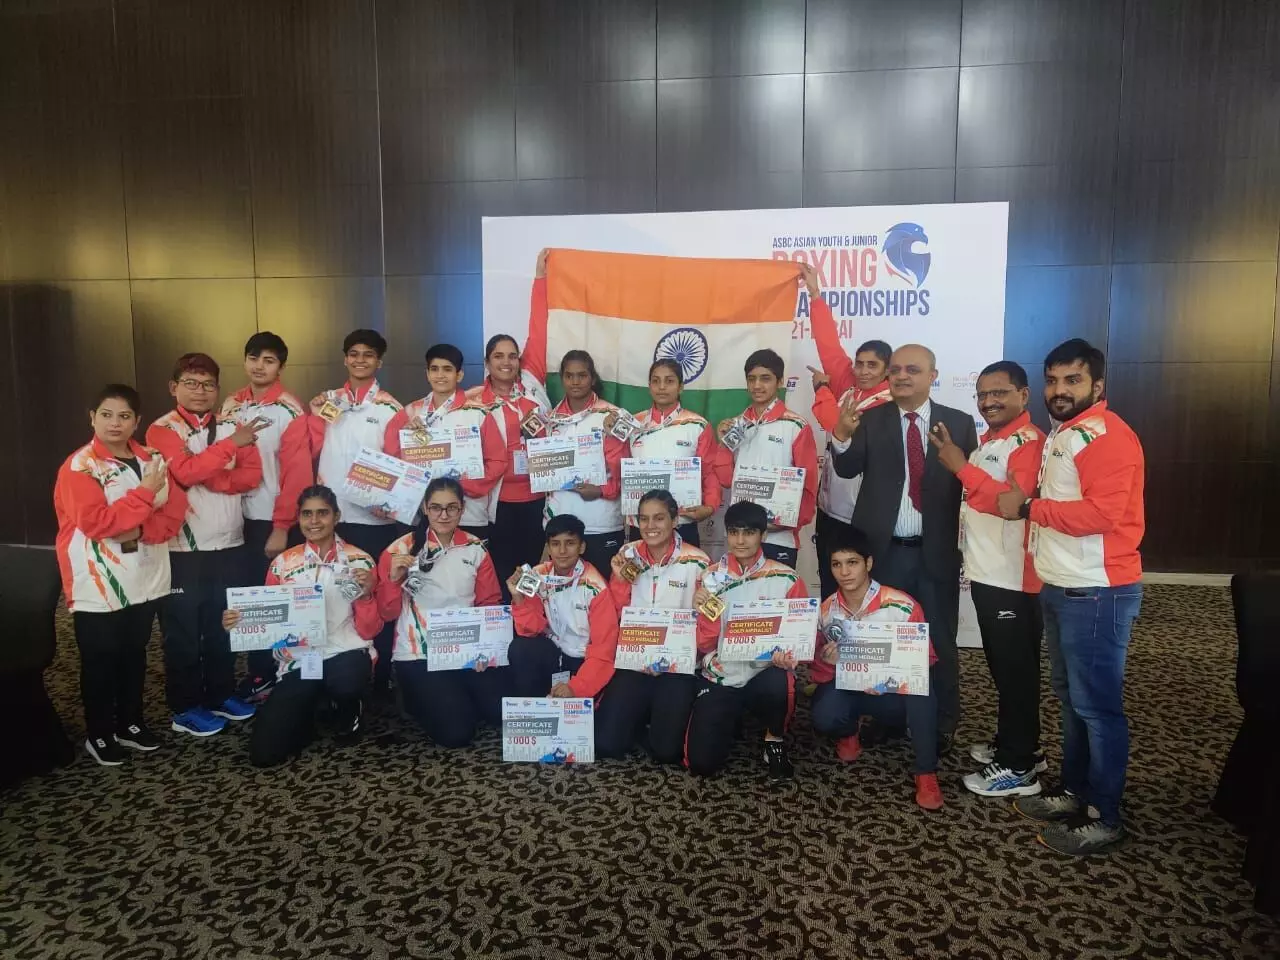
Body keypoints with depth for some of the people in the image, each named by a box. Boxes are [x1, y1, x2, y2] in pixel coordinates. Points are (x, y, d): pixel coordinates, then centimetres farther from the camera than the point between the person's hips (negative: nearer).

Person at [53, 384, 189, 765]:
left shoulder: (151, 459, 6)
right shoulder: (79, 466, -10)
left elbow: (175, 511, -1)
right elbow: (96, 522, -21)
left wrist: (140, 530, -17)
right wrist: (145, 491, -23)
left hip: (145, 578, 5)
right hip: (98, 586, -5)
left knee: (135, 654, 16)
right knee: (100, 661, 6)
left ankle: (130, 723, 30)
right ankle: (98, 735, 21)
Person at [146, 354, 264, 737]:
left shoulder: (232, 426, 7)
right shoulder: (162, 429, -5)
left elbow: (253, 475, -4)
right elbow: (184, 472, -22)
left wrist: (210, 478, -18)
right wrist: (231, 444, -25)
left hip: (229, 545, 4)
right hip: (183, 548, -4)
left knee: (224, 625, 15)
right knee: (183, 631, 7)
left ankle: (221, 695, 30)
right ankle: (185, 708, 19)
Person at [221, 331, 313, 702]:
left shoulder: (290, 410, -11)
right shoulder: (232, 405, 7)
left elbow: (297, 473, -14)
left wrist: (282, 527, -16)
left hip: (277, 521, -5)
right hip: (242, 518, 5)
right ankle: (258, 674, 27)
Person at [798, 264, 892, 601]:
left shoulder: (887, 404, -13)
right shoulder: (847, 384, 6)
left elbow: (843, 430, -22)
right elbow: (829, 342, 7)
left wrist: (821, 388, -8)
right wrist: (815, 293, 8)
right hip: (830, 509, 7)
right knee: (829, 589, 15)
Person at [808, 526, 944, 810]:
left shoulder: (902, 606, -17)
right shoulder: (826, 612, -7)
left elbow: (927, 659, -8)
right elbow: (819, 672, 2)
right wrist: (826, 660, -24)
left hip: (896, 691, -2)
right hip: (847, 688, 2)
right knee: (824, 718, -30)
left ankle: (926, 772, -18)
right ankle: (849, 731, 10)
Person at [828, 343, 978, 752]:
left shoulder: (959, 423, 1)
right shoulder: (870, 419, 1)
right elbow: (848, 469, -12)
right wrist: (842, 437, -32)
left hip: (936, 552, 0)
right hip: (883, 551, 1)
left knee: (939, 641, 12)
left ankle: (942, 726, 29)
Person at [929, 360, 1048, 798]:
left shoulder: (1030, 440, -14)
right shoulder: (988, 440, 15)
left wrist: (962, 467, -27)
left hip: (1012, 578, -9)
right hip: (986, 572, 9)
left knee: (1016, 668, 1)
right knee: (1001, 665, 18)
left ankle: (1018, 767, 12)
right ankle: (1014, 743, 32)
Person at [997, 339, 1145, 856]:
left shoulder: (1108, 435, -15)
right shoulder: (1060, 434, 15)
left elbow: (1101, 514, -25)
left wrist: (1027, 508, -18)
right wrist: (1025, 500, 6)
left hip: (1097, 592, -9)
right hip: (1060, 588, 10)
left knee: (1097, 705, 1)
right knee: (1070, 697, 18)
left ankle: (1104, 819, 14)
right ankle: (1074, 793, 32)